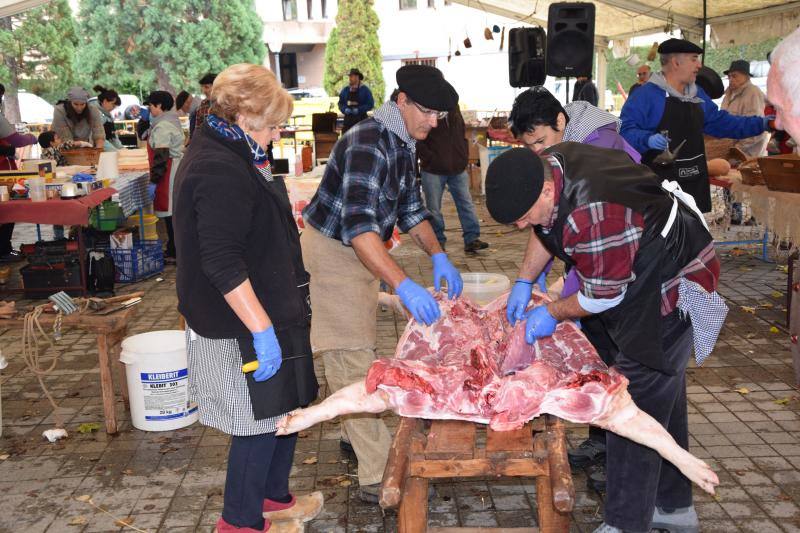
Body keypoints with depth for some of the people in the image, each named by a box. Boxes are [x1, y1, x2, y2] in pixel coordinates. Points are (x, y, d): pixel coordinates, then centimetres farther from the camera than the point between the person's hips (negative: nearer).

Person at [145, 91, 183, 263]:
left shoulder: (162, 127, -17)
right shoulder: (172, 121, 15)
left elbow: (161, 155, -21)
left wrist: (155, 178, -20)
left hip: (169, 172, -11)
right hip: (178, 169, 11)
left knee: (169, 212, -6)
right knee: (175, 211, 15)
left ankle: (173, 252, -1)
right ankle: (174, 249, 23)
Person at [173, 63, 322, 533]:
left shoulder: (226, 155, 11)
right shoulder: (219, 172, -23)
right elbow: (222, 265, -28)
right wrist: (262, 330, -26)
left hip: (268, 311, 11)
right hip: (241, 325, -11)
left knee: (289, 408, 20)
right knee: (260, 421, 3)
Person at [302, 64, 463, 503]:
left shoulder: (403, 143, 4)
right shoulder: (368, 143, -28)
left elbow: (410, 208, 10)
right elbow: (359, 224, -38)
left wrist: (438, 256, -5)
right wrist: (404, 285, -46)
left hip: (357, 251, 10)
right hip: (330, 250, -10)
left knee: (355, 350, 21)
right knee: (355, 359, -9)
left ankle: (355, 433, 39)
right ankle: (377, 477, -5)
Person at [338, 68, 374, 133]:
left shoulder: (365, 90, 0)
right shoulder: (345, 90, 12)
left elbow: (370, 104, -5)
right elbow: (340, 103, 15)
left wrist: (359, 110, -16)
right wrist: (345, 109, -7)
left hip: (361, 119, -4)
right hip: (348, 119, 4)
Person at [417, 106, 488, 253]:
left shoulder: (454, 108, 9)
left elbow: (463, 134, 17)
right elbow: (417, 141, -11)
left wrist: (463, 157, 6)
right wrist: (430, 159, -16)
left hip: (458, 169, 4)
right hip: (432, 170, -4)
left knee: (466, 203, 3)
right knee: (434, 208, 5)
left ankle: (472, 239, 7)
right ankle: (438, 241, 17)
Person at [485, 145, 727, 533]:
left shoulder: (594, 213, -38)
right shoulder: (545, 168, -9)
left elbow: (603, 296, -25)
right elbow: (545, 230, 10)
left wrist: (553, 313, -10)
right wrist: (523, 282, 2)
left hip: (673, 289, -10)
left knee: (637, 405, -9)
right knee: (662, 395, 19)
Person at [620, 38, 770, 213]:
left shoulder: (697, 95, 15)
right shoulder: (646, 94, -11)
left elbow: (721, 123, 21)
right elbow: (626, 130, -16)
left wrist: (760, 124, 15)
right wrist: (647, 139, -35)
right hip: (658, 185, -8)